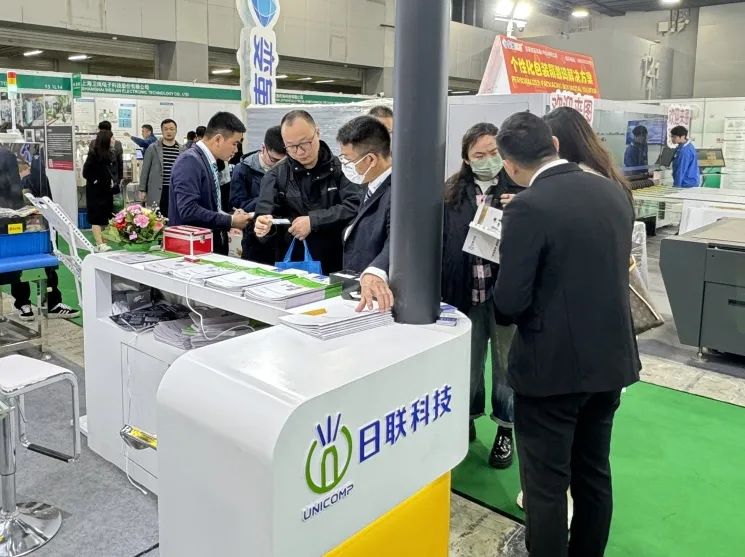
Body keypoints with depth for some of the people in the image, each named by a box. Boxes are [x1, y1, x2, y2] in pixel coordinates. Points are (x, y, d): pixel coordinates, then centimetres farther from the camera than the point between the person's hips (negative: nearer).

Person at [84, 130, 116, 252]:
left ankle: (101, 242, 18)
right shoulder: (93, 154, -13)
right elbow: (86, 172, -14)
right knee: (96, 218, -5)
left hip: (107, 190, 7)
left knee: (105, 218, 10)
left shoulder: (109, 154, 8)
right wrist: (95, 181, -9)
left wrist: (111, 180, 7)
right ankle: (100, 244, -9)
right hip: (96, 191, -7)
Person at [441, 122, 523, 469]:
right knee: (466, 363, 16)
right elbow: (440, 242, 4)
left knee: (506, 362, 12)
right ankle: (465, 422, 36)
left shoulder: (519, 188, -5)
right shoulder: (452, 192, 3)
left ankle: (505, 431, 29)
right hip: (464, 292, 3)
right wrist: (442, 289, -4)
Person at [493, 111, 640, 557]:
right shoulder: (615, 192, 2)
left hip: (553, 365, -7)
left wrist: (507, 315, 4)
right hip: (611, 357, 7)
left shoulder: (529, 207, -19)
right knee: (594, 475, 21)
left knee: (547, 485, 9)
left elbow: (510, 300, -18)